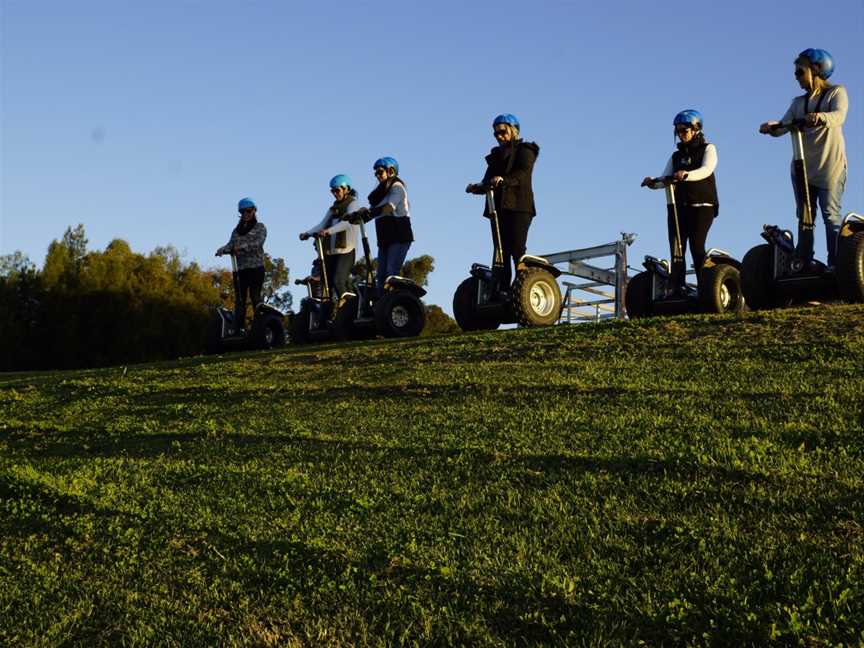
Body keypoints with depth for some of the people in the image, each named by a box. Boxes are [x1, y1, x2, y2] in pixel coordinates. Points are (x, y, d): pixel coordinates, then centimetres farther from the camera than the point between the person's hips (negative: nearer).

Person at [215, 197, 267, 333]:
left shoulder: (260, 227, 6)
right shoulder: (237, 230, 20)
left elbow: (258, 243, -11)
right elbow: (231, 244, 6)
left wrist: (242, 247, -26)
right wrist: (222, 249, -17)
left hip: (256, 267, -5)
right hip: (241, 268, 5)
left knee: (255, 296, -12)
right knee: (239, 299, -1)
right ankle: (239, 328, -3)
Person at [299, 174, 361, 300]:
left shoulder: (353, 204, 1)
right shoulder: (334, 207, 22)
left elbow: (348, 223, -18)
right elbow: (322, 225, 11)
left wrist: (329, 231, -33)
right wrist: (307, 233, -7)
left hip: (345, 251, -7)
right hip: (330, 251, 7)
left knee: (338, 281, -21)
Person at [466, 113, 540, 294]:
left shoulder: (524, 150, 5)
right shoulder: (496, 154, 25)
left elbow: (523, 174, -14)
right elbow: (489, 181, 18)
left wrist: (504, 180, -32)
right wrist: (477, 188, -4)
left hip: (518, 206, -6)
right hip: (498, 207, 6)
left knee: (517, 249, -15)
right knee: (501, 253, 0)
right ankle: (503, 291, -3)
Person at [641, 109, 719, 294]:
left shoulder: (707, 149, 7)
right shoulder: (676, 156, 20)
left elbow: (706, 170, -14)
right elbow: (665, 179, 6)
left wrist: (686, 175, -34)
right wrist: (653, 183, -17)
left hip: (702, 206, -5)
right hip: (678, 206, 5)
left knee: (696, 246, -18)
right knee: (676, 250, -4)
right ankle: (677, 289, -5)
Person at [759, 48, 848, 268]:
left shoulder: (836, 93, 4)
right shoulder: (799, 102, 17)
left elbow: (838, 116, -18)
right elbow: (783, 126, 2)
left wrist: (821, 117, -39)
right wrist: (772, 127, -21)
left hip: (830, 166, -5)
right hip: (802, 167, 5)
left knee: (831, 215, -11)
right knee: (804, 217, 3)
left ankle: (835, 264, -13)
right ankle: (803, 264, 3)